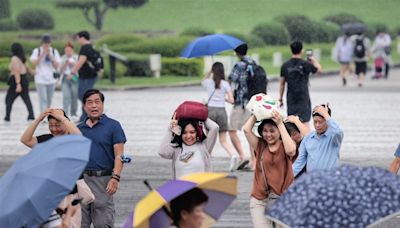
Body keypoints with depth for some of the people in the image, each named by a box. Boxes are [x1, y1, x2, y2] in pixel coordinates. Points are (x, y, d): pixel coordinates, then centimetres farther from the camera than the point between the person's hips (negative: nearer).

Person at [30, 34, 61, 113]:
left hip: (51, 79, 3)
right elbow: (34, 63, -10)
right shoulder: (37, 51, 1)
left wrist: (51, 57, -10)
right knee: (43, 99, -12)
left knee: (49, 100, 10)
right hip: (40, 79, -3)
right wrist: (42, 55, -15)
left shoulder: (54, 51, 7)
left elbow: (57, 66, 2)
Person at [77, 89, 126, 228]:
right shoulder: (78, 128, 14)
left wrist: (115, 177, -16)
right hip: (80, 179, 4)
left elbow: (119, 155, -4)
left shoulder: (113, 126, 1)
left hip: (103, 180, -4)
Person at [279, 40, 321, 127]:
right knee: (305, 121, -5)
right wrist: (314, 60, 28)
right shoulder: (305, 64, -8)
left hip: (290, 98, 3)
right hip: (303, 97, -3)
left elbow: (282, 84, 6)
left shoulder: (285, 65, 1)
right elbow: (318, 69, 10)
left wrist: (280, 98, 14)